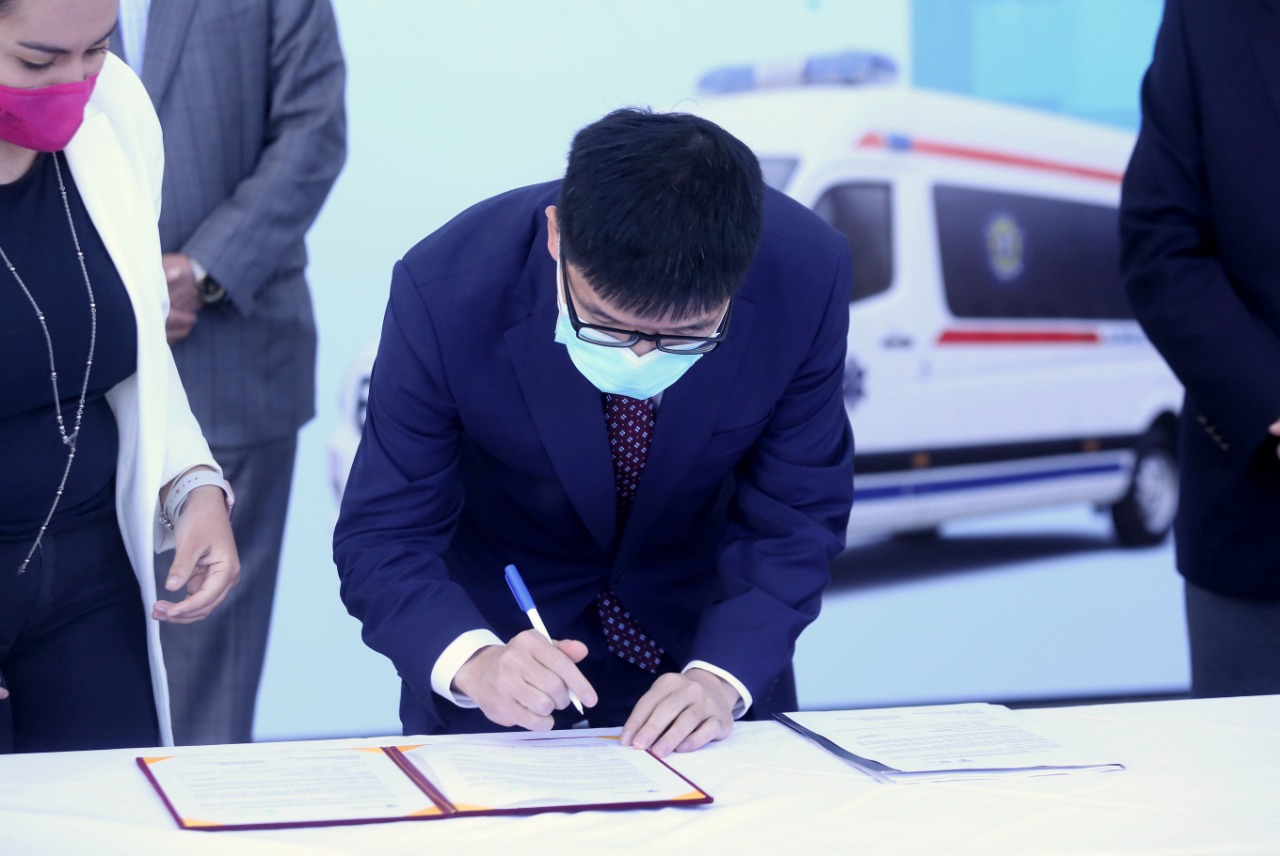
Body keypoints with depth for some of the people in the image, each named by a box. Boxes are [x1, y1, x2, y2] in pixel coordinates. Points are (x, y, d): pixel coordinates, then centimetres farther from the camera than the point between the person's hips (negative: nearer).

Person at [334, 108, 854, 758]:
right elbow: (382, 539, -21)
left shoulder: (807, 274, -22)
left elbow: (795, 518, -13)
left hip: (702, 638, 1)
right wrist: (472, 662, -40)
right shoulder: (446, 290, -26)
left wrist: (722, 677, -29)